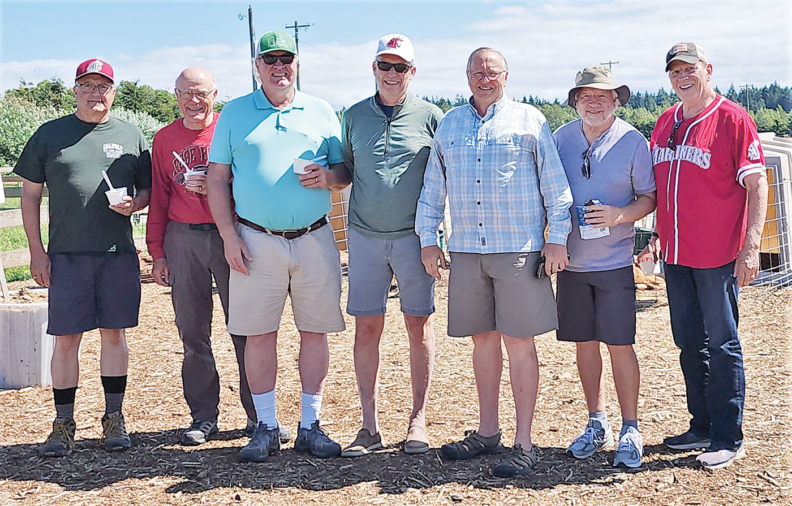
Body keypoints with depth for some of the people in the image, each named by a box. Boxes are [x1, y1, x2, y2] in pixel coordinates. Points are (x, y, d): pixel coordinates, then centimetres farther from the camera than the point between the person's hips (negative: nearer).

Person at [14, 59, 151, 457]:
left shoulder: (131, 136, 11)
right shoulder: (50, 134, 8)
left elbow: (148, 188, 15)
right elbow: (30, 194, 8)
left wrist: (133, 203, -9)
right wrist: (37, 250, 1)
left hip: (118, 253, 1)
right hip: (66, 255, -1)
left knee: (114, 334, 5)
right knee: (66, 338, -1)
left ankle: (114, 419, 15)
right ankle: (63, 424, 9)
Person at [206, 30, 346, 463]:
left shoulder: (322, 112, 11)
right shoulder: (235, 113, 8)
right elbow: (217, 177, 5)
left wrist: (327, 176, -10)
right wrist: (229, 237, -4)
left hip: (314, 239, 1)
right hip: (256, 241, -1)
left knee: (315, 331, 2)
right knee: (259, 333, 1)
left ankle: (310, 427, 13)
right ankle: (266, 428, 12)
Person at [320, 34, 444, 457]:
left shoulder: (430, 117, 2)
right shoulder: (354, 116, 9)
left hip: (414, 236, -2)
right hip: (365, 235, 2)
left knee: (418, 327, 4)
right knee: (366, 328, 2)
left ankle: (418, 419, 16)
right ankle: (369, 426, 10)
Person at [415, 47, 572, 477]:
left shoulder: (528, 120, 4)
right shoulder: (448, 124, 15)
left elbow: (554, 182, 2)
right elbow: (433, 187, 17)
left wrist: (557, 237, -3)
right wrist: (428, 239, 11)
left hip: (519, 248, -4)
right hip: (467, 249, 4)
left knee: (519, 342, -3)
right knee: (483, 339, 10)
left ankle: (524, 443, 4)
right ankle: (487, 432, 22)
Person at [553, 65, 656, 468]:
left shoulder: (632, 141, -3)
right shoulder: (561, 138, 6)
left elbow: (649, 196, -1)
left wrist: (620, 215, -19)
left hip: (614, 261, -3)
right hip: (571, 260, 3)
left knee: (619, 344, -4)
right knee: (584, 343, 9)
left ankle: (630, 431, 9)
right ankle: (597, 425, 23)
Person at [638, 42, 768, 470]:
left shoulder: (732, 119, -8)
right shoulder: (665, 122, 12)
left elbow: (757, 184, -11)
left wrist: (751, 246, -17)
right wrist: (658, 234, 16)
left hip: (717, 256, -7)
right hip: (676, 255, 7)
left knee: (722, 344, 0)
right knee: (689, 343, 14)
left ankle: (728, 438, 9)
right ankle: (702, 426, 27)